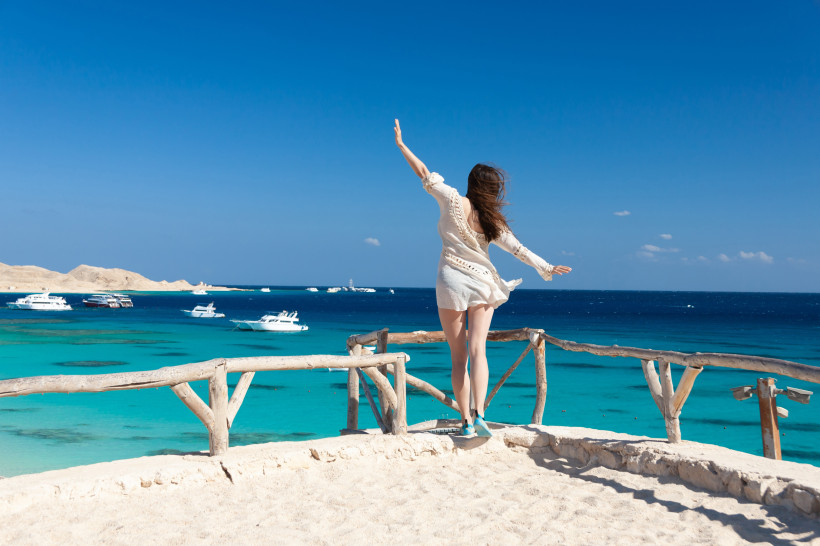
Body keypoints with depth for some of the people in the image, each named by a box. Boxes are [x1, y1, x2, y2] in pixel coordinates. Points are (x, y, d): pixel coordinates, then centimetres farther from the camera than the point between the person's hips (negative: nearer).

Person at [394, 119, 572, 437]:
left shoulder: (453, 200, -4)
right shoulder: (493, 220, 3)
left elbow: (425, 175, 0)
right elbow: (518, 249, 3)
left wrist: (401, 145, 9)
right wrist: (547, 268, 10)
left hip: (451, 280, -2)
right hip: (482, 283, 2)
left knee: (458, 355, 3)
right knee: (477, 350, 1)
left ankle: (466, 421, 4)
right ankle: (479, 414, -14)